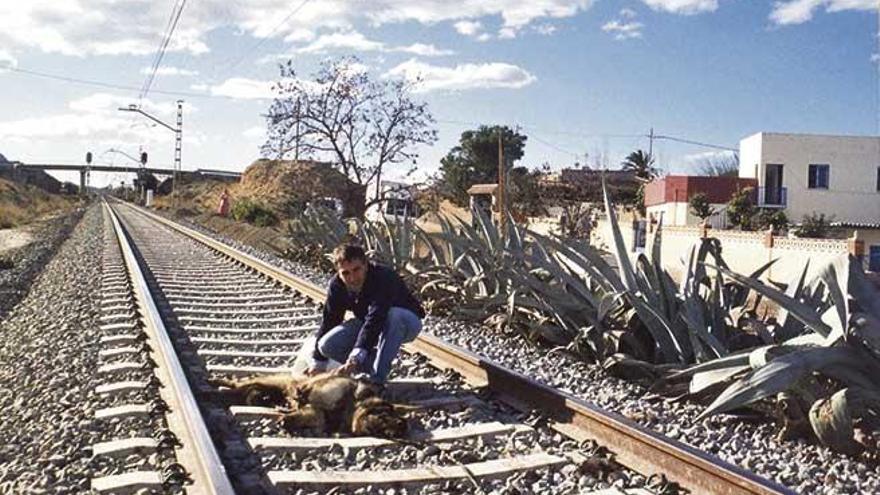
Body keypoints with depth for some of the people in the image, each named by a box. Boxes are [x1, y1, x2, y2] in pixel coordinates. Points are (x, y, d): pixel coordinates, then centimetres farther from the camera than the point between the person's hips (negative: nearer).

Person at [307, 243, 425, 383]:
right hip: (366, 323, 5)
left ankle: (377, 378, -31)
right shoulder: (337, 285, -15)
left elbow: (375, 320, -46)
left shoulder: (383, 278, -35)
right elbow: (329, 321, -6)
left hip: (406, 321, -5)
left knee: (394, 316, -42)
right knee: (327, 345, -16)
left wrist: (356, 358, -56)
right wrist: (318, 363, -4)